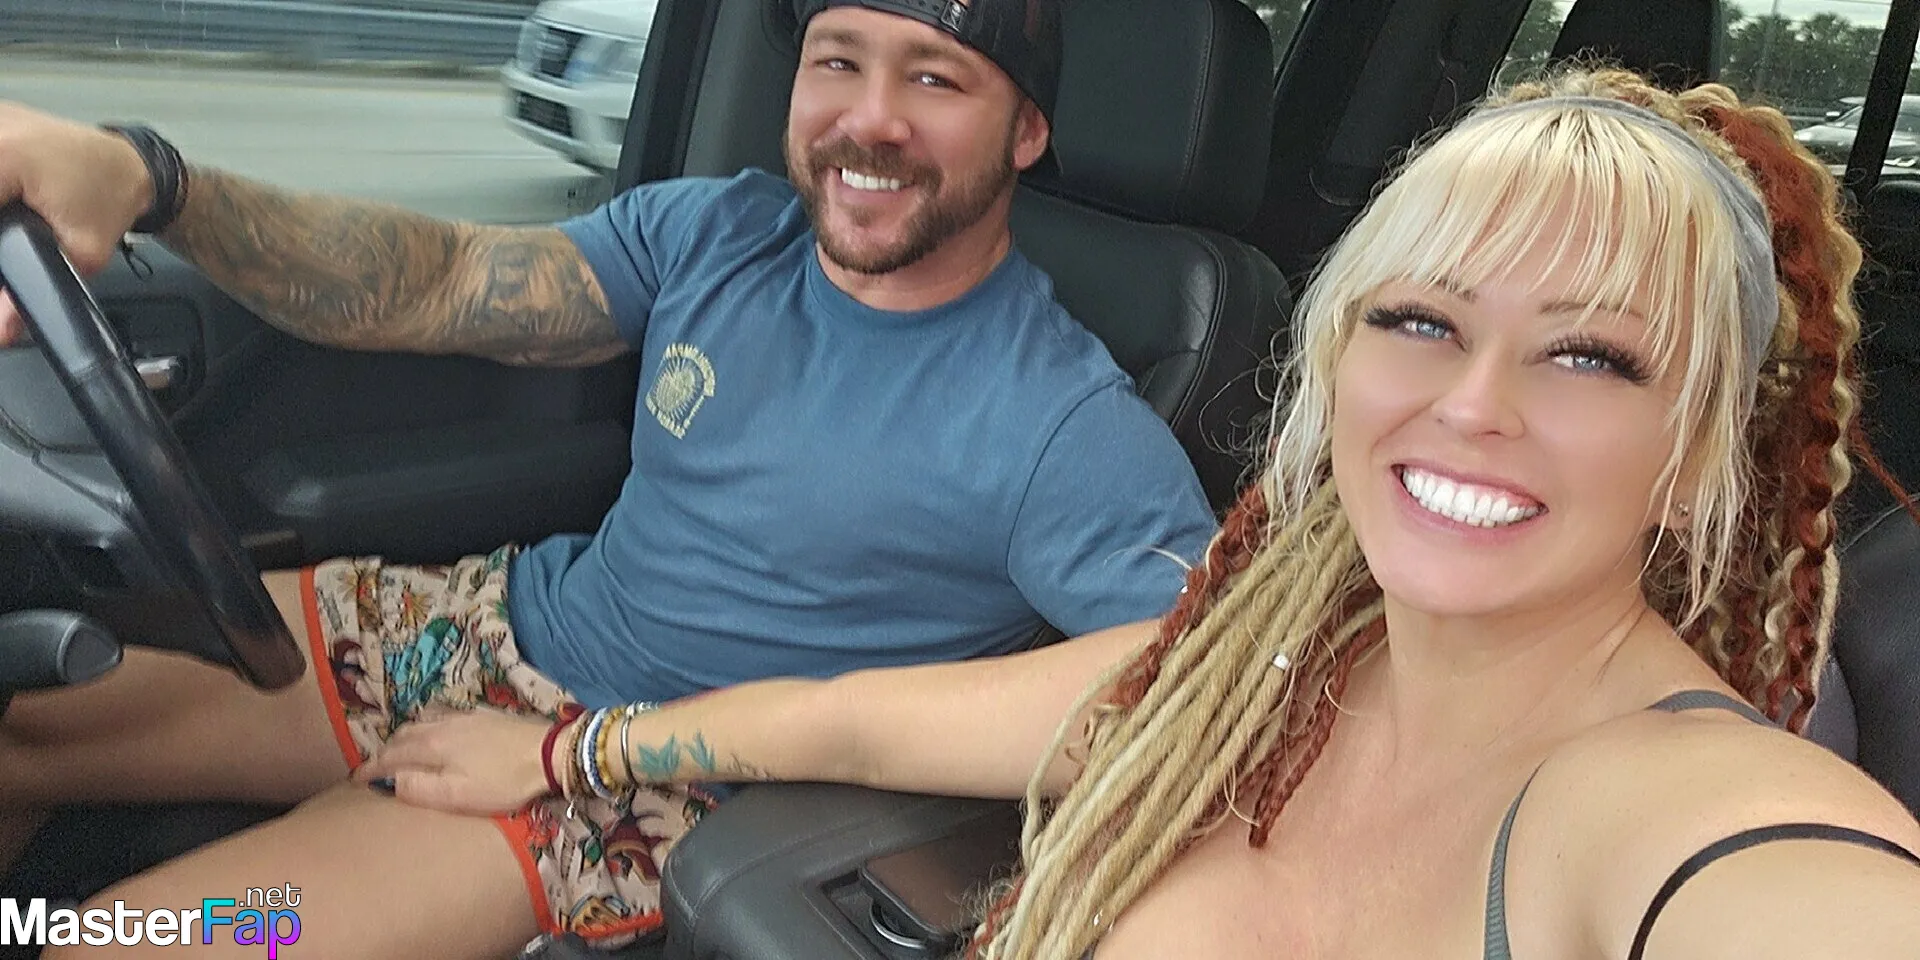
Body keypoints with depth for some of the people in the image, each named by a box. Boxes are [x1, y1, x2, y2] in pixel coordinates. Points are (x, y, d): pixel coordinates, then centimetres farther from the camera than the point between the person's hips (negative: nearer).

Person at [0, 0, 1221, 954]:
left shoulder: (1067, 426, -20)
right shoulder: (719, 232, -3)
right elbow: (433, 283, -5)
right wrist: (141, 178, -22)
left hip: (662, 788, -5)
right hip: (513, 614, 6)